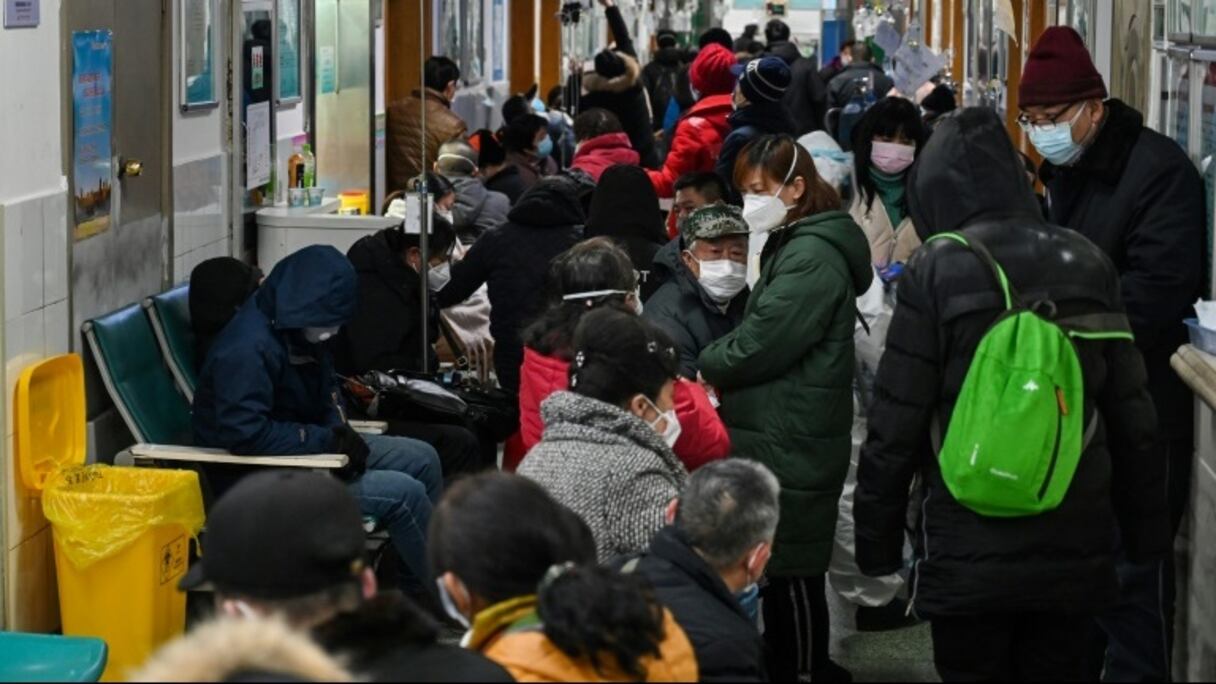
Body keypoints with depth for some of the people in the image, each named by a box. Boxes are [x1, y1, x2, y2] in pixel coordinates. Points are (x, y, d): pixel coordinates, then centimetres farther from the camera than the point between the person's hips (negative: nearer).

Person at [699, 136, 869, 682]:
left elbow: (758, 347, -21)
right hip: (779, 437, 10)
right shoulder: (791, 247, 17)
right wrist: (721, 369, 1)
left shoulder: (813, 256, -16)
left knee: (792, 572, -3)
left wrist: (704, 365, -4)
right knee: (780, 569, 15)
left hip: (792, 445, -10)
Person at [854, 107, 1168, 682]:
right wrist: (1146, 528, 15)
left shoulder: (936, 272, -10)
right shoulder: (1085, 264, 1)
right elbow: (1132, 415, 6)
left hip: (969, 552, -3)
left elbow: (895, 425, -9)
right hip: (1074, 548, 4)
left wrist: (877, 539, 1)